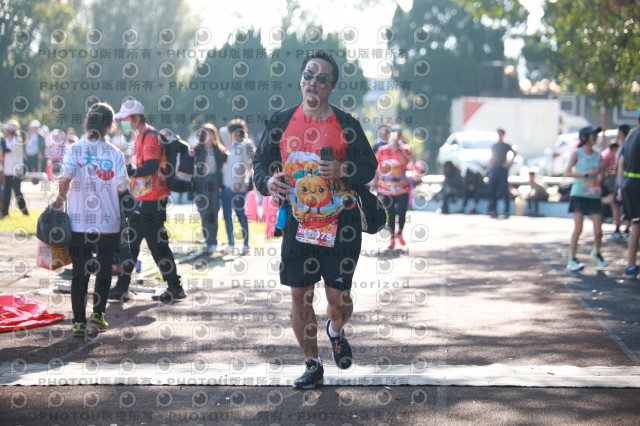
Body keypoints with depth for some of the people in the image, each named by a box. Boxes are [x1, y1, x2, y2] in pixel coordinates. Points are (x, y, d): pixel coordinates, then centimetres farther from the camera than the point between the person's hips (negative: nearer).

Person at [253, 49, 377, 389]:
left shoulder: (346, 125, 0)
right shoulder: (281, 122, 4)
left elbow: (369, 167, 3)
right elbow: (261, 161, 10)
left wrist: (344, 170, -18)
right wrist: (267, 181, -13)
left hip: (340, 223, -1)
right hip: (297, 223, 2)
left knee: (338, 297, 1)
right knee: (299, 296, 3)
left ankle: (336, 331, 37)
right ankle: (312, 365, 19)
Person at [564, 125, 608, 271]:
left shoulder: (598, 156, 11)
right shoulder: (577, 154, -1)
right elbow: (567, 173, -10)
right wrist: (586, 174, -17)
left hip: (594, 197, 4)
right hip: (578, 195, -4)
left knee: (598, 230, -3)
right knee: (578, 228, -11)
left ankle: (596, 252, 26)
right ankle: (572, 260, -3)